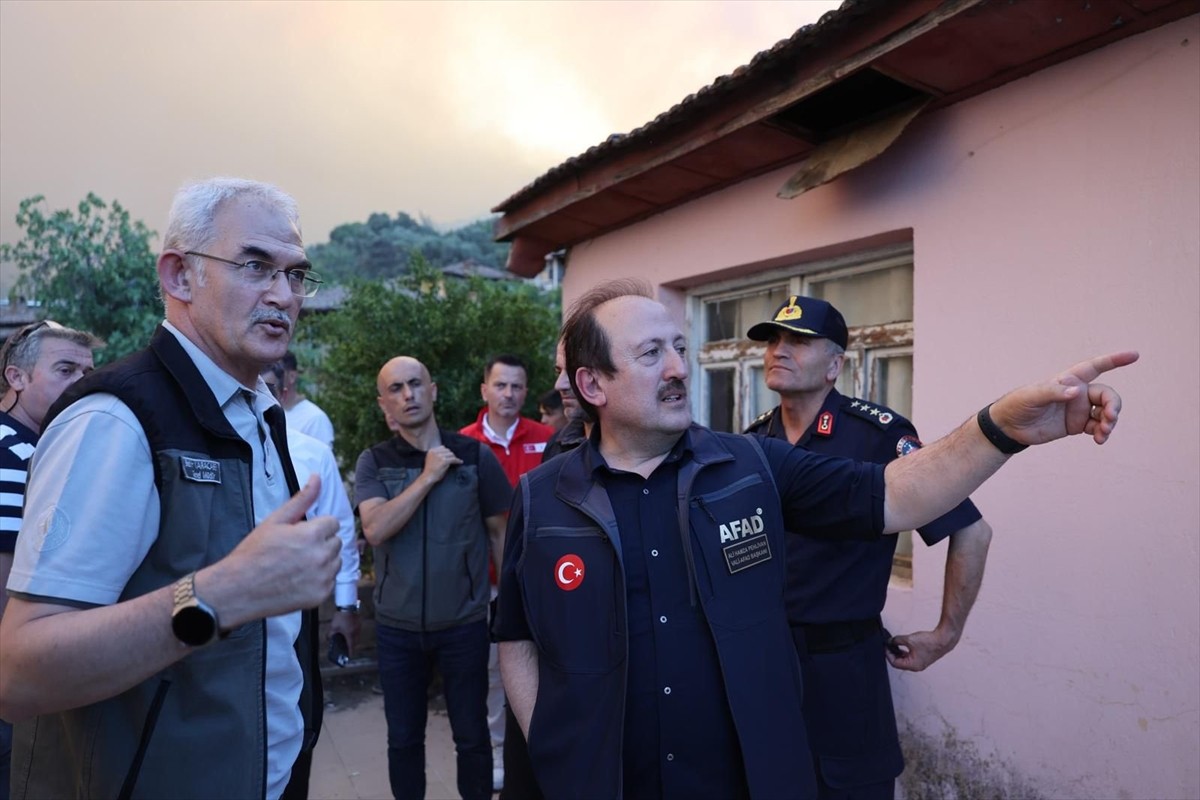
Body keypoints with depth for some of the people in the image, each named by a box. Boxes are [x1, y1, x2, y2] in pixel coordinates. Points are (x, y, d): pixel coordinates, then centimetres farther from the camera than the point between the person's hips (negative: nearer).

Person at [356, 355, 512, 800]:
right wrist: (428, 475, -18)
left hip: (464, 624, -1)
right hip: (397, 627, 1)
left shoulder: (475, 455, -5)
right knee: (403, 739, 17)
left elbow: (498, 532, 2)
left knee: (472, 736, 12)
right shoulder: (373, 462, -2)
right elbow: (375, 530, -18)